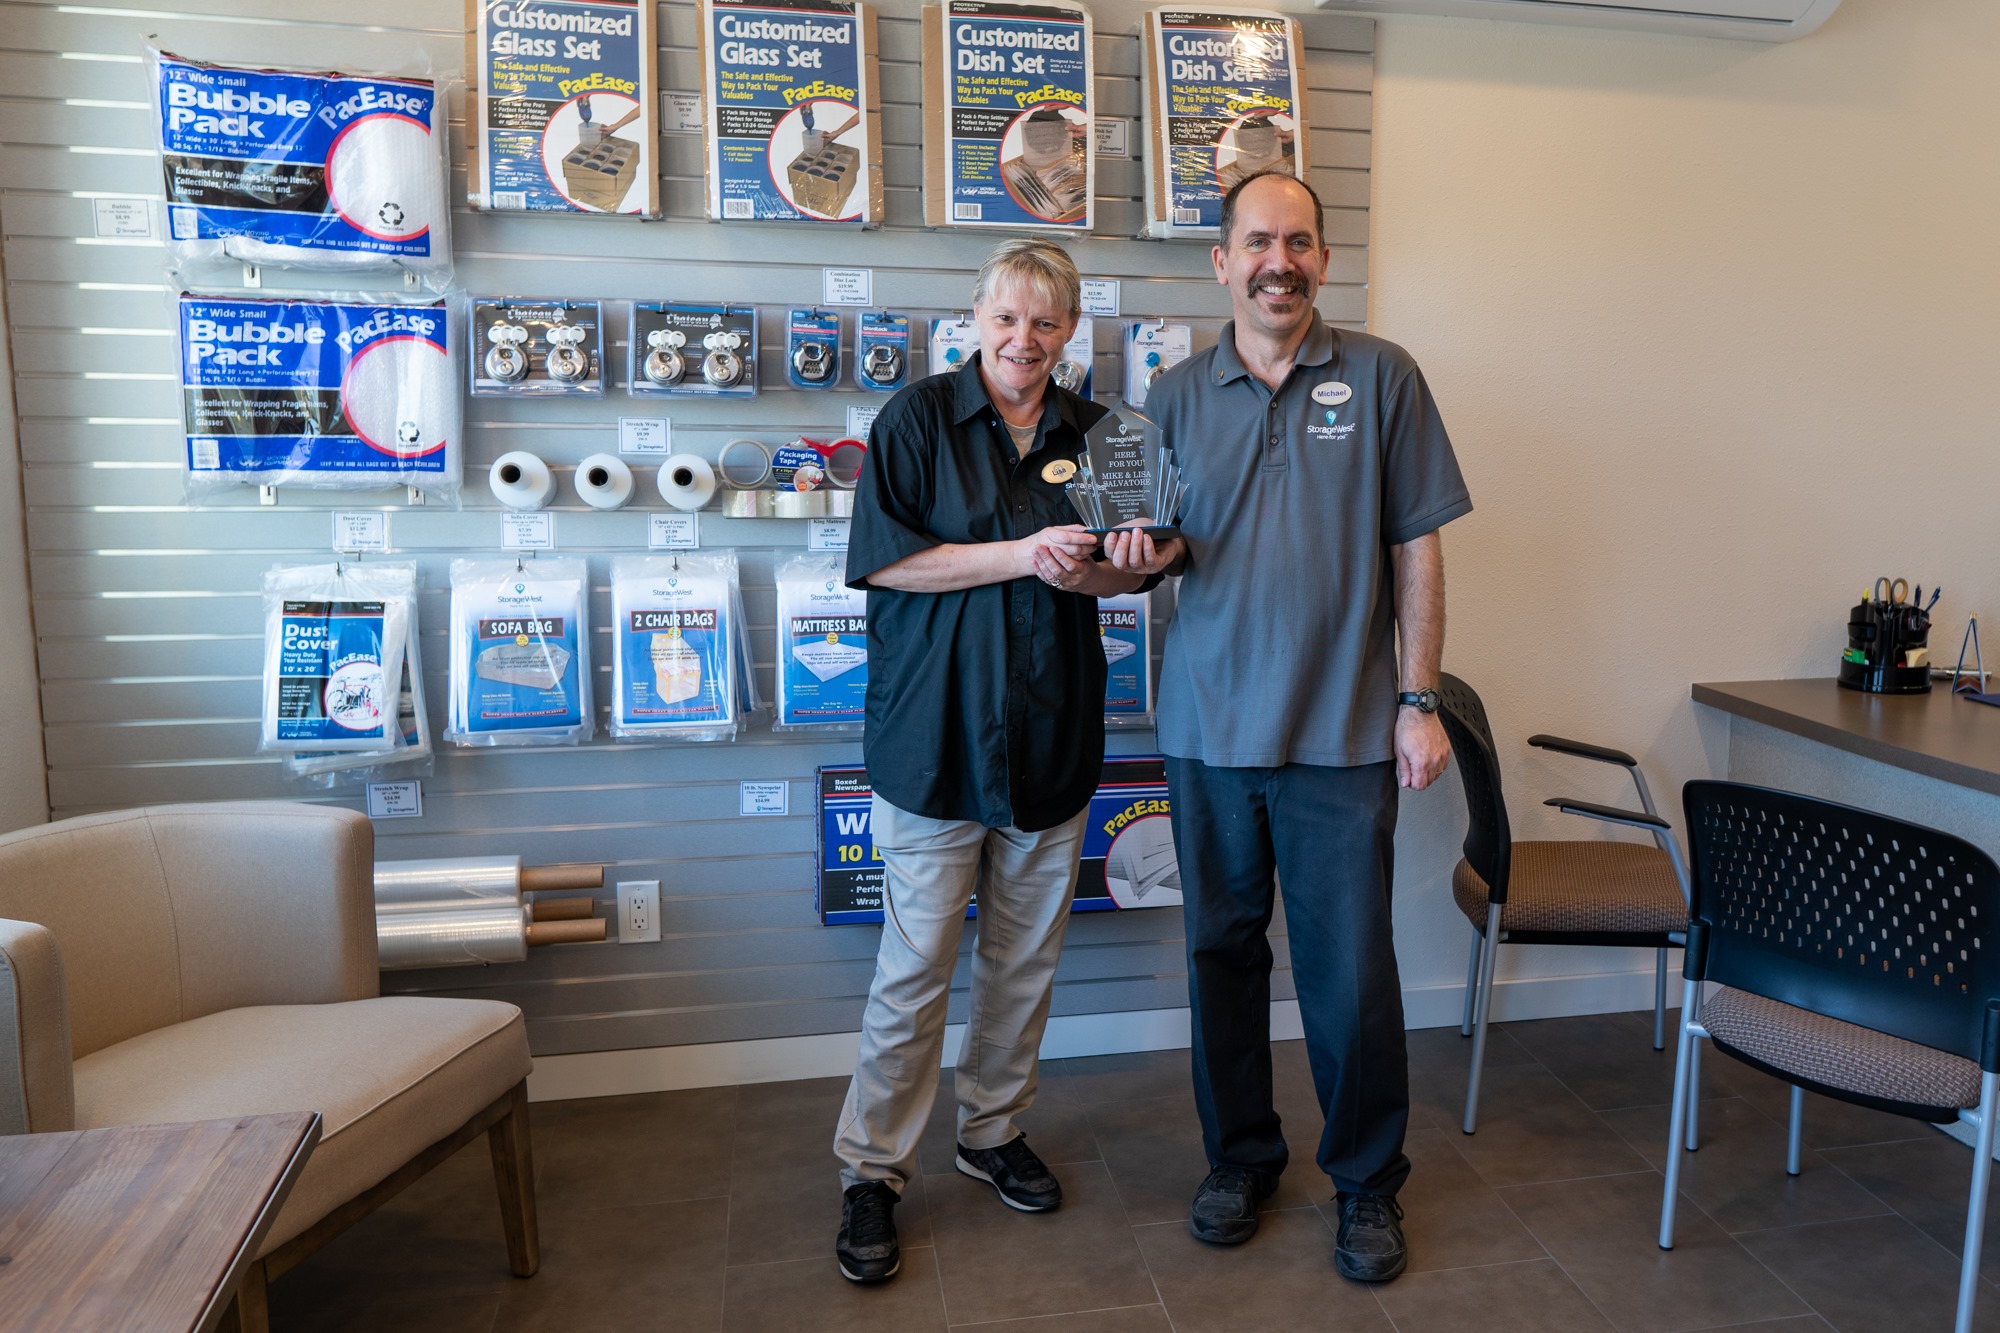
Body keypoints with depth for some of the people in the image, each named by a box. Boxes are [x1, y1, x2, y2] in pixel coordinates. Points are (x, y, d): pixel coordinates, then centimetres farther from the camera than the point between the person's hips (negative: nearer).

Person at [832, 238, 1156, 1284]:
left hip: (1050, 735, 5)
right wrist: (1021, 553, -17)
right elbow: (882, 558, -11)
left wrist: (1085, 573, -11)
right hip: (937, 734, -4)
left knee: (1026, 956, 14)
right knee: (914, 968, 0)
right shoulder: (917, 418, -1)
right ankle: (871, 1171, 17)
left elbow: (1129, 569, 13)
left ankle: (993, 1130, 34)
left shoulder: (1090, 432, 10)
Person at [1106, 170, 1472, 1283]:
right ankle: (1242, 1157, 31)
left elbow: (1416, 550, 1)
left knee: (1352, 969, 3)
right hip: (1210, 728, 2)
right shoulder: (1177, 396, 7)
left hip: (1344, 731, -2)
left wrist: (1420, 702, -4)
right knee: (1224, 950, 12)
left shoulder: (1381, 377, 2)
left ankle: (1370, 1181, 25)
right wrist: (1146, 555, -10)